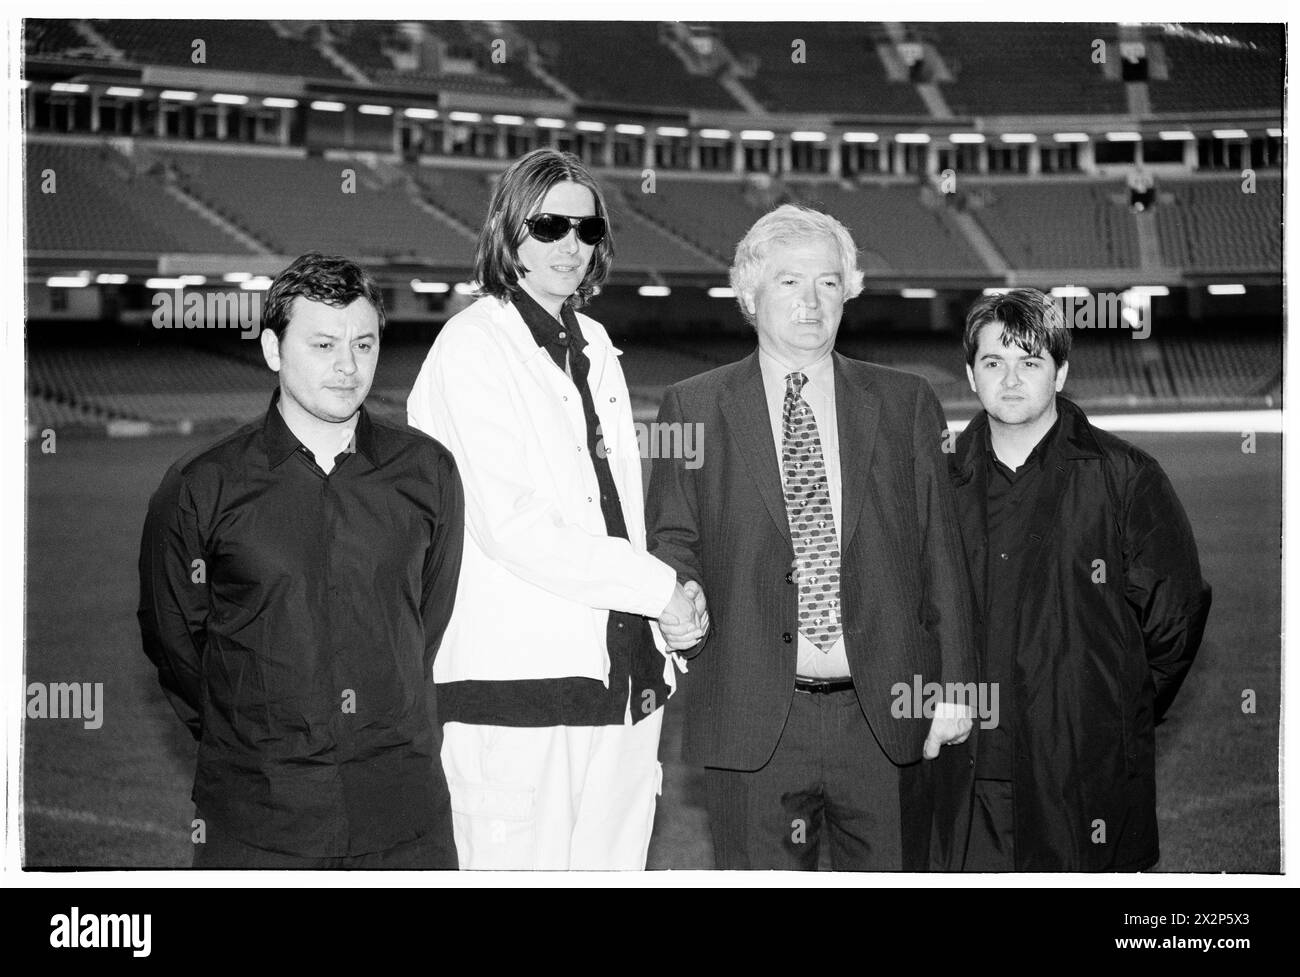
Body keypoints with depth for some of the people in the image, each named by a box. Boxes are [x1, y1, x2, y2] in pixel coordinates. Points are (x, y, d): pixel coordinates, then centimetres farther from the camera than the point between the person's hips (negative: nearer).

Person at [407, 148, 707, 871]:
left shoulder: (594, 345, 19)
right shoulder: (473, 345, -5)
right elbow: (509, 525, -14)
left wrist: (667, 617, 5)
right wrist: (659, 589, -10)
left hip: (626, 675, 7)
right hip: (519, 680, -7)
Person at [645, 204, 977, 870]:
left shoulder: (905, 404, 9)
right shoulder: (694, 408, 6)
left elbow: (940, 553, 7)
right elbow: (671, 539, 7)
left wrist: (953, 684, 3)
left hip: (885, 716, 1)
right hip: (752, 721, -1)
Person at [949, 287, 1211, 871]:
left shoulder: (1124, 477, -3)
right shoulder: (946, 482, 7)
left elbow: (1176, 615, 1)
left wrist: (1123, 712, 4)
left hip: (1093, 769, -2)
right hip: (974, 768, 2)